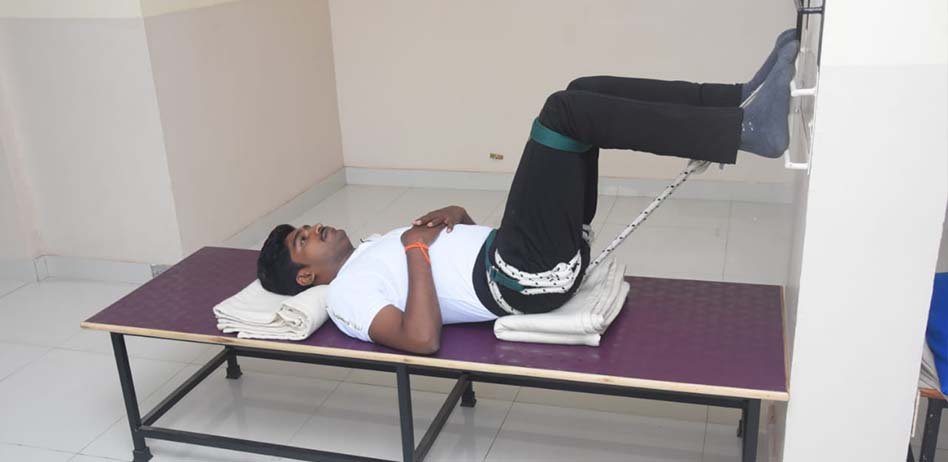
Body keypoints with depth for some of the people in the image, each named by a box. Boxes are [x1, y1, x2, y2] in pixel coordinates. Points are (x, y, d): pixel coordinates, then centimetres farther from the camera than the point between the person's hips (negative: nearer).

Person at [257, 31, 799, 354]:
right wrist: (419, 251, -12)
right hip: (524, 279, -9)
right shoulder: (347, 295, 1)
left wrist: (454, 214, 9)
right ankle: (747, 129, -26)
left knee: (587, 90, 0)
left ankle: (741, 100, -8)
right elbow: (424, 339, -18)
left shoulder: (376, 248, 28)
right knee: (566, 110, -21)